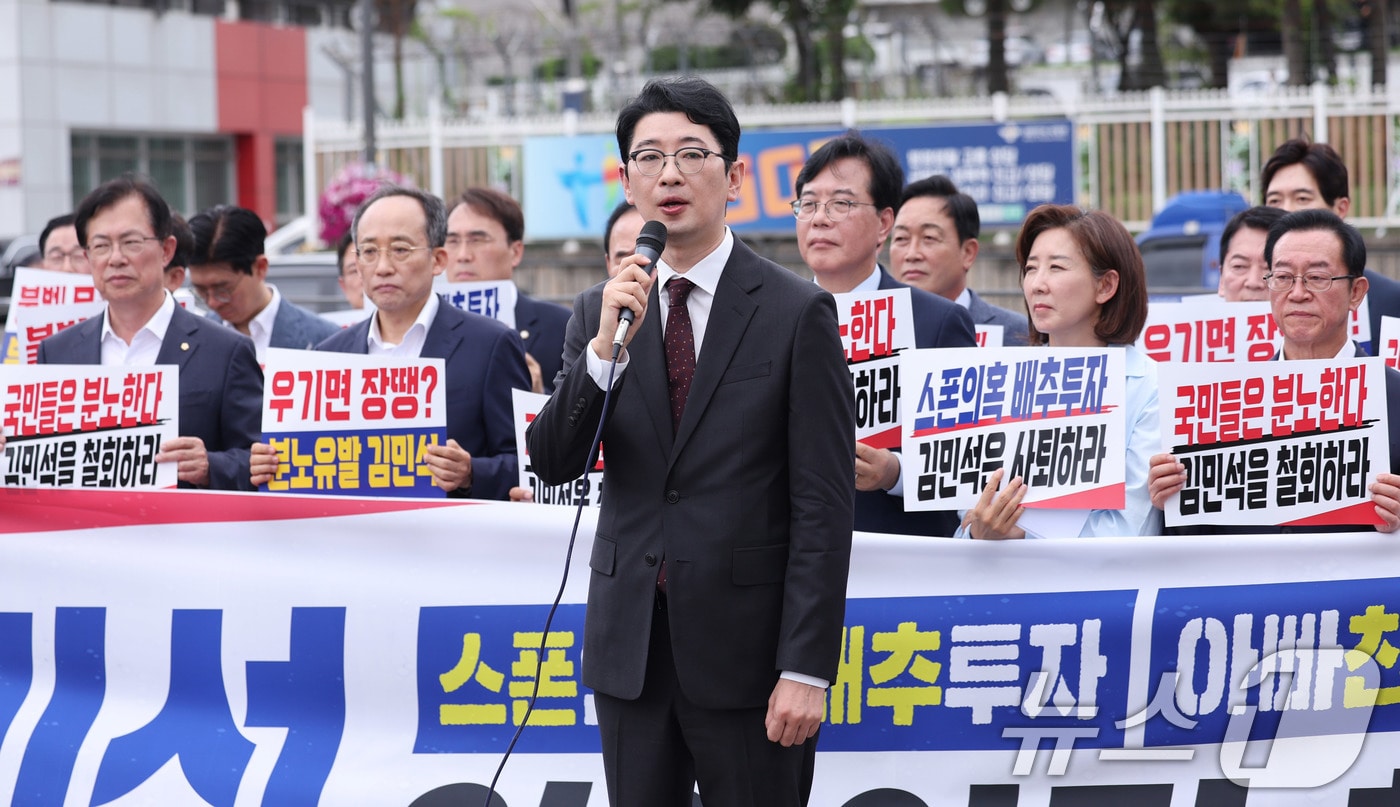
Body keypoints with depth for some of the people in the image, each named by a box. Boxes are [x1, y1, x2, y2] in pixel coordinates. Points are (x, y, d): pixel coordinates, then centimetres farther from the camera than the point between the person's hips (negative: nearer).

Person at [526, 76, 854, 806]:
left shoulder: (796, 313, -5)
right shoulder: (599, 311, 8)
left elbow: (823, 506, -8)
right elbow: (551, 464, 0)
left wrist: (807, 668, -13)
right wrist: (606, 347, -15)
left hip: (744, 649, -4)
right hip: (631, 646, 4)